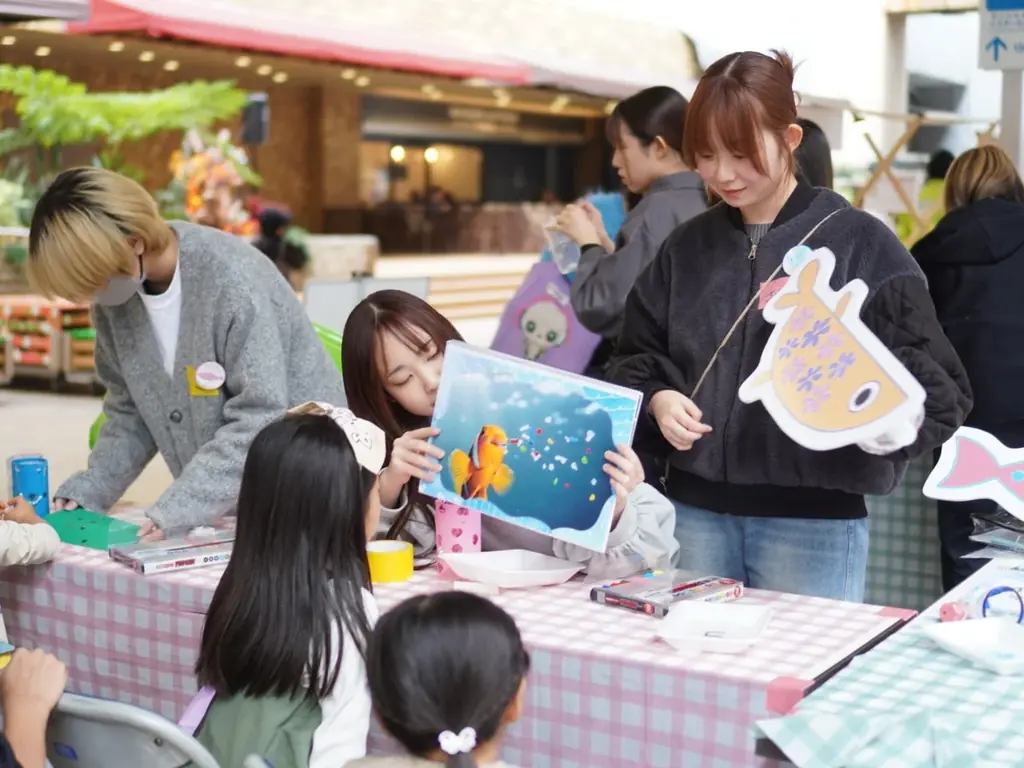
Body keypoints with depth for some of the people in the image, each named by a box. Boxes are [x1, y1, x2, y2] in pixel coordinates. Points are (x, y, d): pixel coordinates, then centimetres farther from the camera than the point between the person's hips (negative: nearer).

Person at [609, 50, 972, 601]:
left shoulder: (861, 243, -5)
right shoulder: (686, 247, 9)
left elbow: (937, 389, -7)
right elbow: (636, 359, 15)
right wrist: (657, 399, -6)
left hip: (815, 521, -4)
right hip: (695, 510, 4)